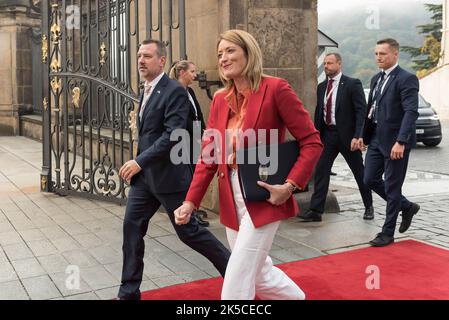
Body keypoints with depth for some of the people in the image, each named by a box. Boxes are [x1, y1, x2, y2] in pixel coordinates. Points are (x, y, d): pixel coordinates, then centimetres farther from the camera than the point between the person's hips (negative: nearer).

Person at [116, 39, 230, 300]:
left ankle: (232, 267, 22)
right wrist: (139, 164, 16)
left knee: (188, 230, 2)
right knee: (132, 226, 5)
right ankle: (129, 292, 17)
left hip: (168, 174, -8)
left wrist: (140, 161, -24)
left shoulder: (175, 91, -15)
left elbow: (173, 135, -24)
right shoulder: (147, 91, 14)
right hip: (144, 174, 8)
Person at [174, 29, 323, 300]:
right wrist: (191, 201, -4)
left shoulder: (275, 88, -11)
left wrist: (291, 185, -21)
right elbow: (209, 155, 5)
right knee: (258, 274, 19)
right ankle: (298, 296, 46)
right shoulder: (220, 99, 7)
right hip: (231, 201, 7)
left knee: (237, 282, -4)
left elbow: (312, 142, -11)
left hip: (263, 198, -7)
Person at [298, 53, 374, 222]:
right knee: (320, 171, -2)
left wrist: (357, 136, -20)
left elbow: (361, 111, -12)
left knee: (359, 172, 9)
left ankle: (369, 207, 28)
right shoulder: (321, 87, 10)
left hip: (346, 135, -5)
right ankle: (316, 211, 1)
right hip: (327, 134, 5)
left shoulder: (352, 84, -8)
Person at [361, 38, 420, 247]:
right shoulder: (376, 79, 12)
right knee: (370, 179, 11)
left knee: (392, 187, 2)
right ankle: (407, 207, 32)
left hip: (395, 142, -8)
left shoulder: (406, 79, -12)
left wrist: (400, 142, -28)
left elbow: (411, 112, -20)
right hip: (376, 139, 8)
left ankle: (387, 233, 16)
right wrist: (364, 136, 15)